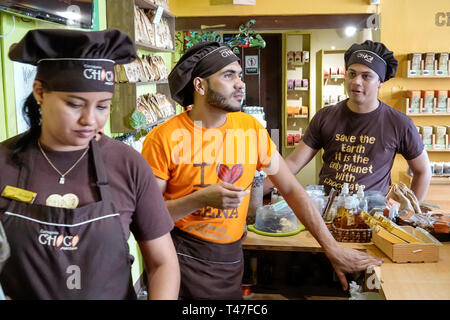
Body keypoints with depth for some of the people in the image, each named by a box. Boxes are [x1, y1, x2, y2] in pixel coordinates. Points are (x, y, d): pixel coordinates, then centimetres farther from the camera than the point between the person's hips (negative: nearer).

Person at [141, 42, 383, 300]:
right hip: (185, 257, -3)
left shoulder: (250, 127, -3)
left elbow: (291, 189, 0)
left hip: (232, 258, 4)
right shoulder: (164, 139, -14)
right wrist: (200, 199, -26)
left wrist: (332, 247, -2)